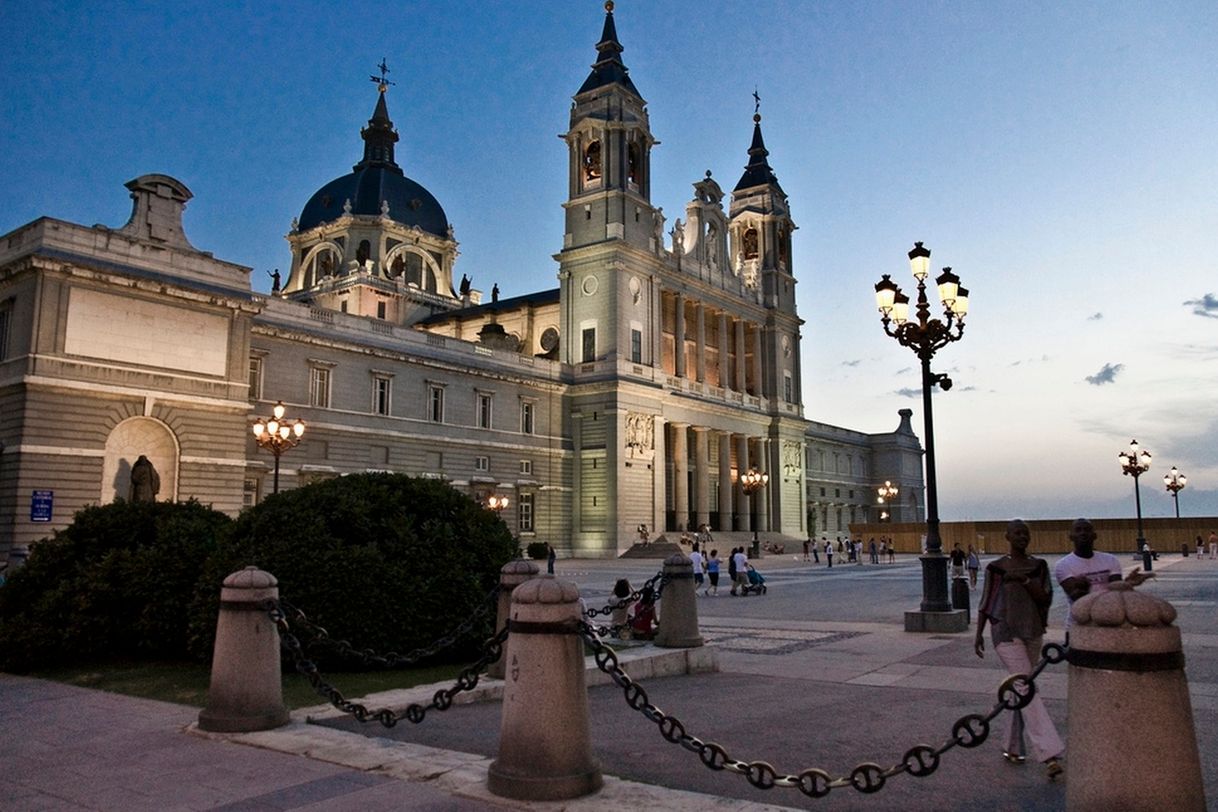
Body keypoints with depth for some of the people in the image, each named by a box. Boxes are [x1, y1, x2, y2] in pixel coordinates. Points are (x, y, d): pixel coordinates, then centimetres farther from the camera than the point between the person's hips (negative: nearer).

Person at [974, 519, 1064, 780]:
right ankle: (1050, 755, -19)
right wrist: (979, 633, 2)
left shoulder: (1039, 566, 6)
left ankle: (1013, 747, 26)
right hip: (1005, 633, -4)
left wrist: (1023, 580, -17)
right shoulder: (996, 568, -3)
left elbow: (1046, 598, -5)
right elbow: (985, 603, 3)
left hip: (1033, 632, 4)